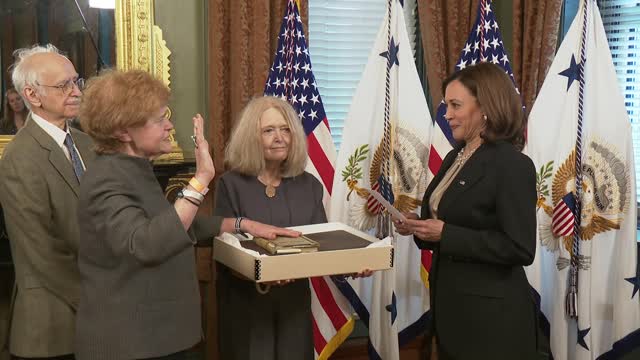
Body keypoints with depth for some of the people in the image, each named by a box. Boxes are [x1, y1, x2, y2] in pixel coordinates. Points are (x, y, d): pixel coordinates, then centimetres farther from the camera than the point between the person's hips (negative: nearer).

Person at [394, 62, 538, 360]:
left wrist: (445, 233, -23)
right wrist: (419, 227, -2)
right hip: (451, 306, 8)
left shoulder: (512, 165, -18)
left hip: (490, 316, -8)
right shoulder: (455, 157, 8)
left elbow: (520, 249, -22)